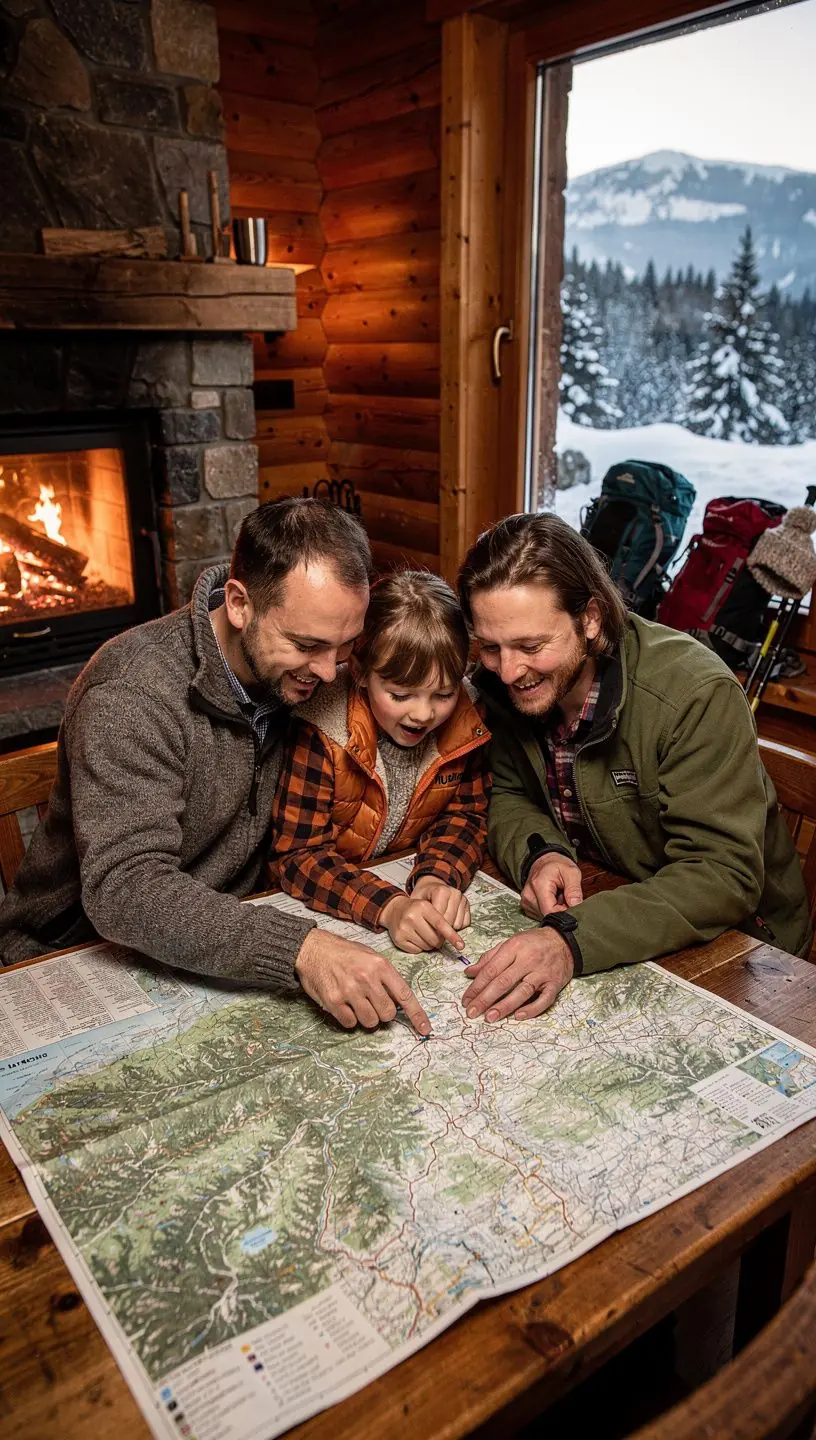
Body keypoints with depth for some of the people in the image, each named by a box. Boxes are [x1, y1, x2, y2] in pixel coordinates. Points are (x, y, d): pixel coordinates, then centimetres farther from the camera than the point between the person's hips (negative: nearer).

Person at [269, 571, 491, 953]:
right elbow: (296, 854, -19)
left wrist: (438, 877, -19)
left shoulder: (465, 720, -10)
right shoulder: (321, 728, -22)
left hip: (408, 884, 4)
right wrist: (389, 906, -33)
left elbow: (465, 814, 2)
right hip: (320, 911, -3)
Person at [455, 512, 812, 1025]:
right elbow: (507, 796, 1)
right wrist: (540, 854, -23)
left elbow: (723, 876, -30)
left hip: (729, 943, -5)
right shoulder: (503, 683, -10)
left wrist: (573, 940, -44)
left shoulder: (697, 694, -27)